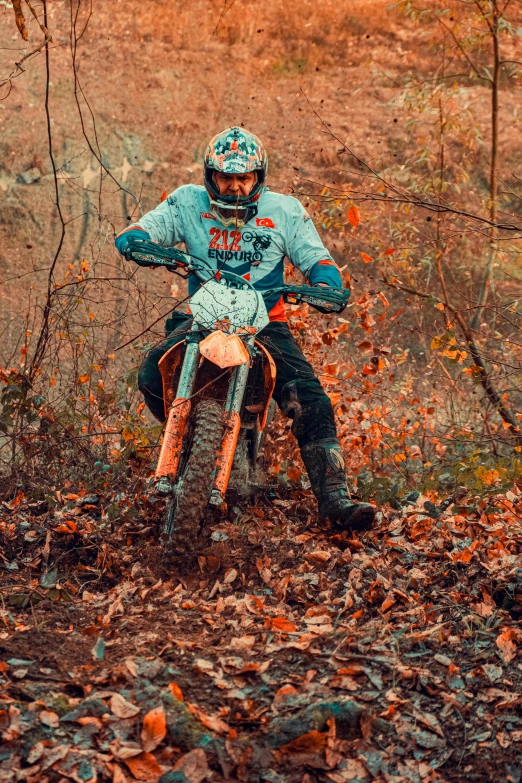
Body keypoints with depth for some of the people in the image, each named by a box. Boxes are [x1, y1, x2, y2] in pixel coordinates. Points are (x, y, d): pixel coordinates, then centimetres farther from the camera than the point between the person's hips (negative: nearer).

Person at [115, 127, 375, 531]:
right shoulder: (188, 203, 4)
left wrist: (328, 285, -19)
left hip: (265, 323, 0)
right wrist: (137, 243, -26)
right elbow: (134, 233, 0)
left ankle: (335, 499, -20)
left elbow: (316, 258, 5)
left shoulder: (285, 210, 4)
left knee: (311, 402, -20)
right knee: (152, 377, -26)